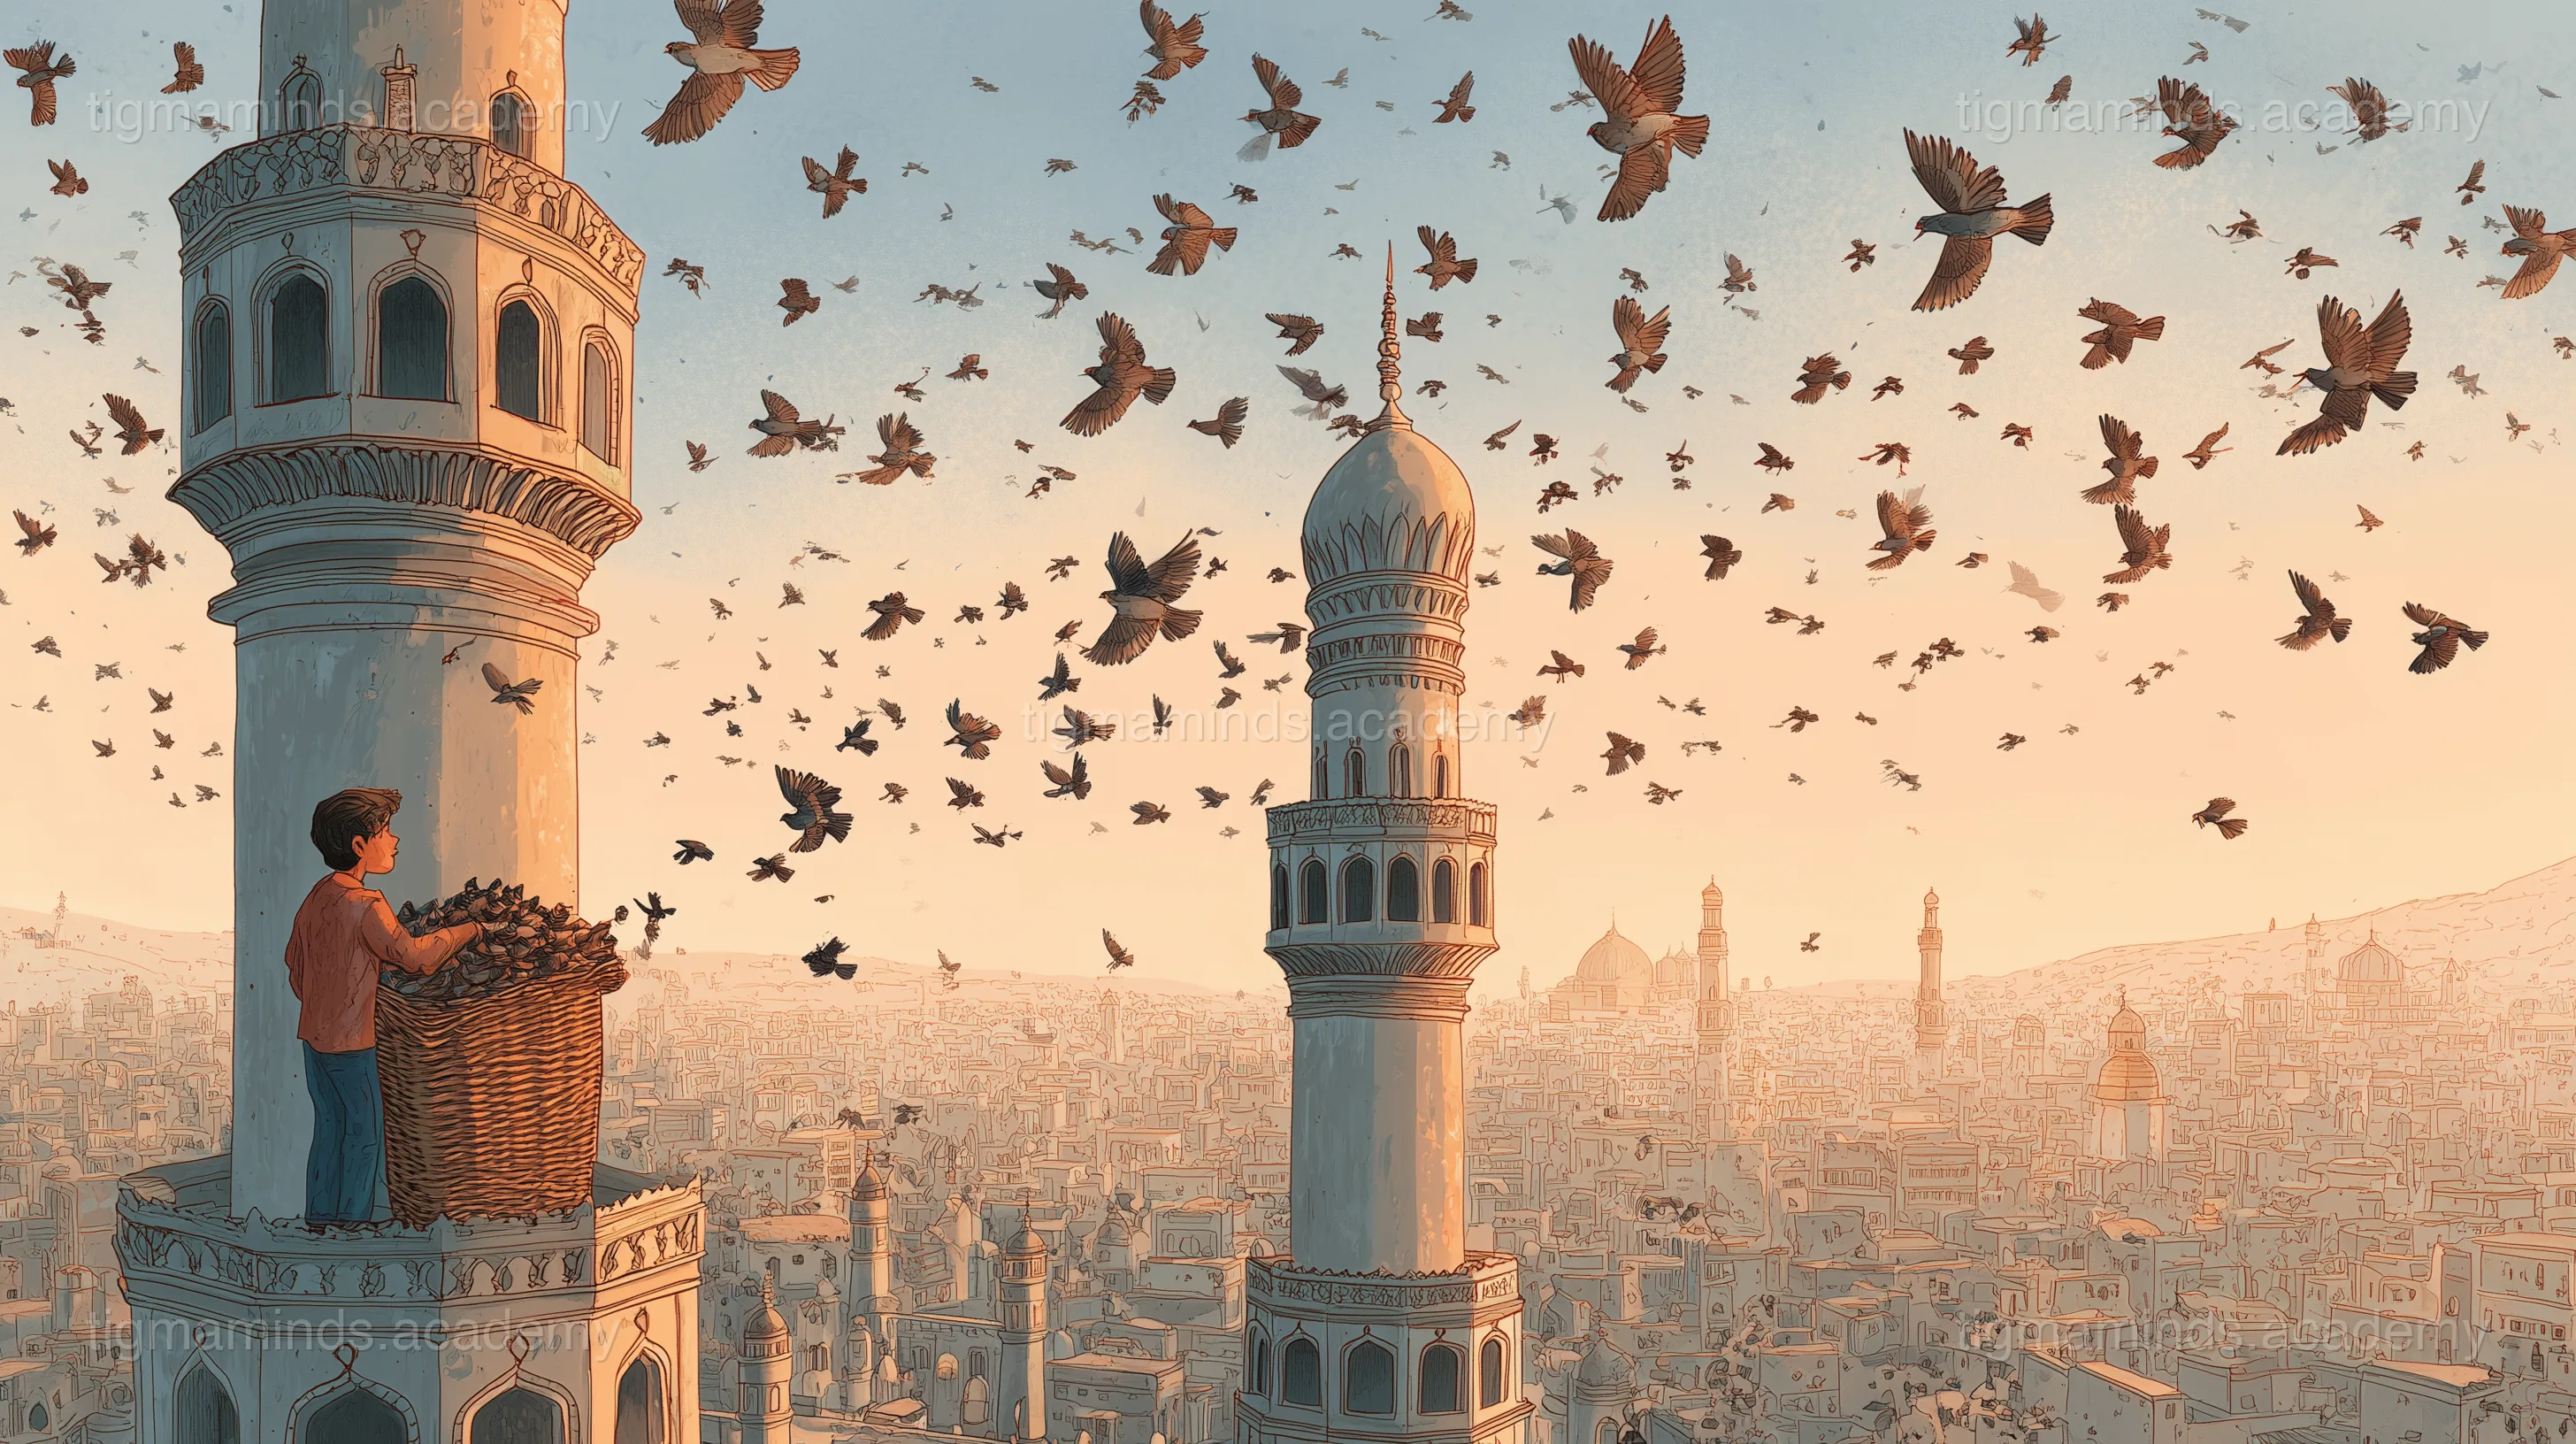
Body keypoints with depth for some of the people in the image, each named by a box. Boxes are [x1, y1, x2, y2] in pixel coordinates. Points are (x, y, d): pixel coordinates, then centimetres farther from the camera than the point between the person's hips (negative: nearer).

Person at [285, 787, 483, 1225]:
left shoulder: (315, 897, 5)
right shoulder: (365, 904, -22)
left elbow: (295, 967, 15)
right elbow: (413, 955, -29)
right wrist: (470, 929, -17)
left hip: (314, 1036, 8)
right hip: (351, 1042, -8)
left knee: (330, 1130, 18)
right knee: (364, 1138, 4)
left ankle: (318, 1221, 25)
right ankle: (353, 1222, 10)